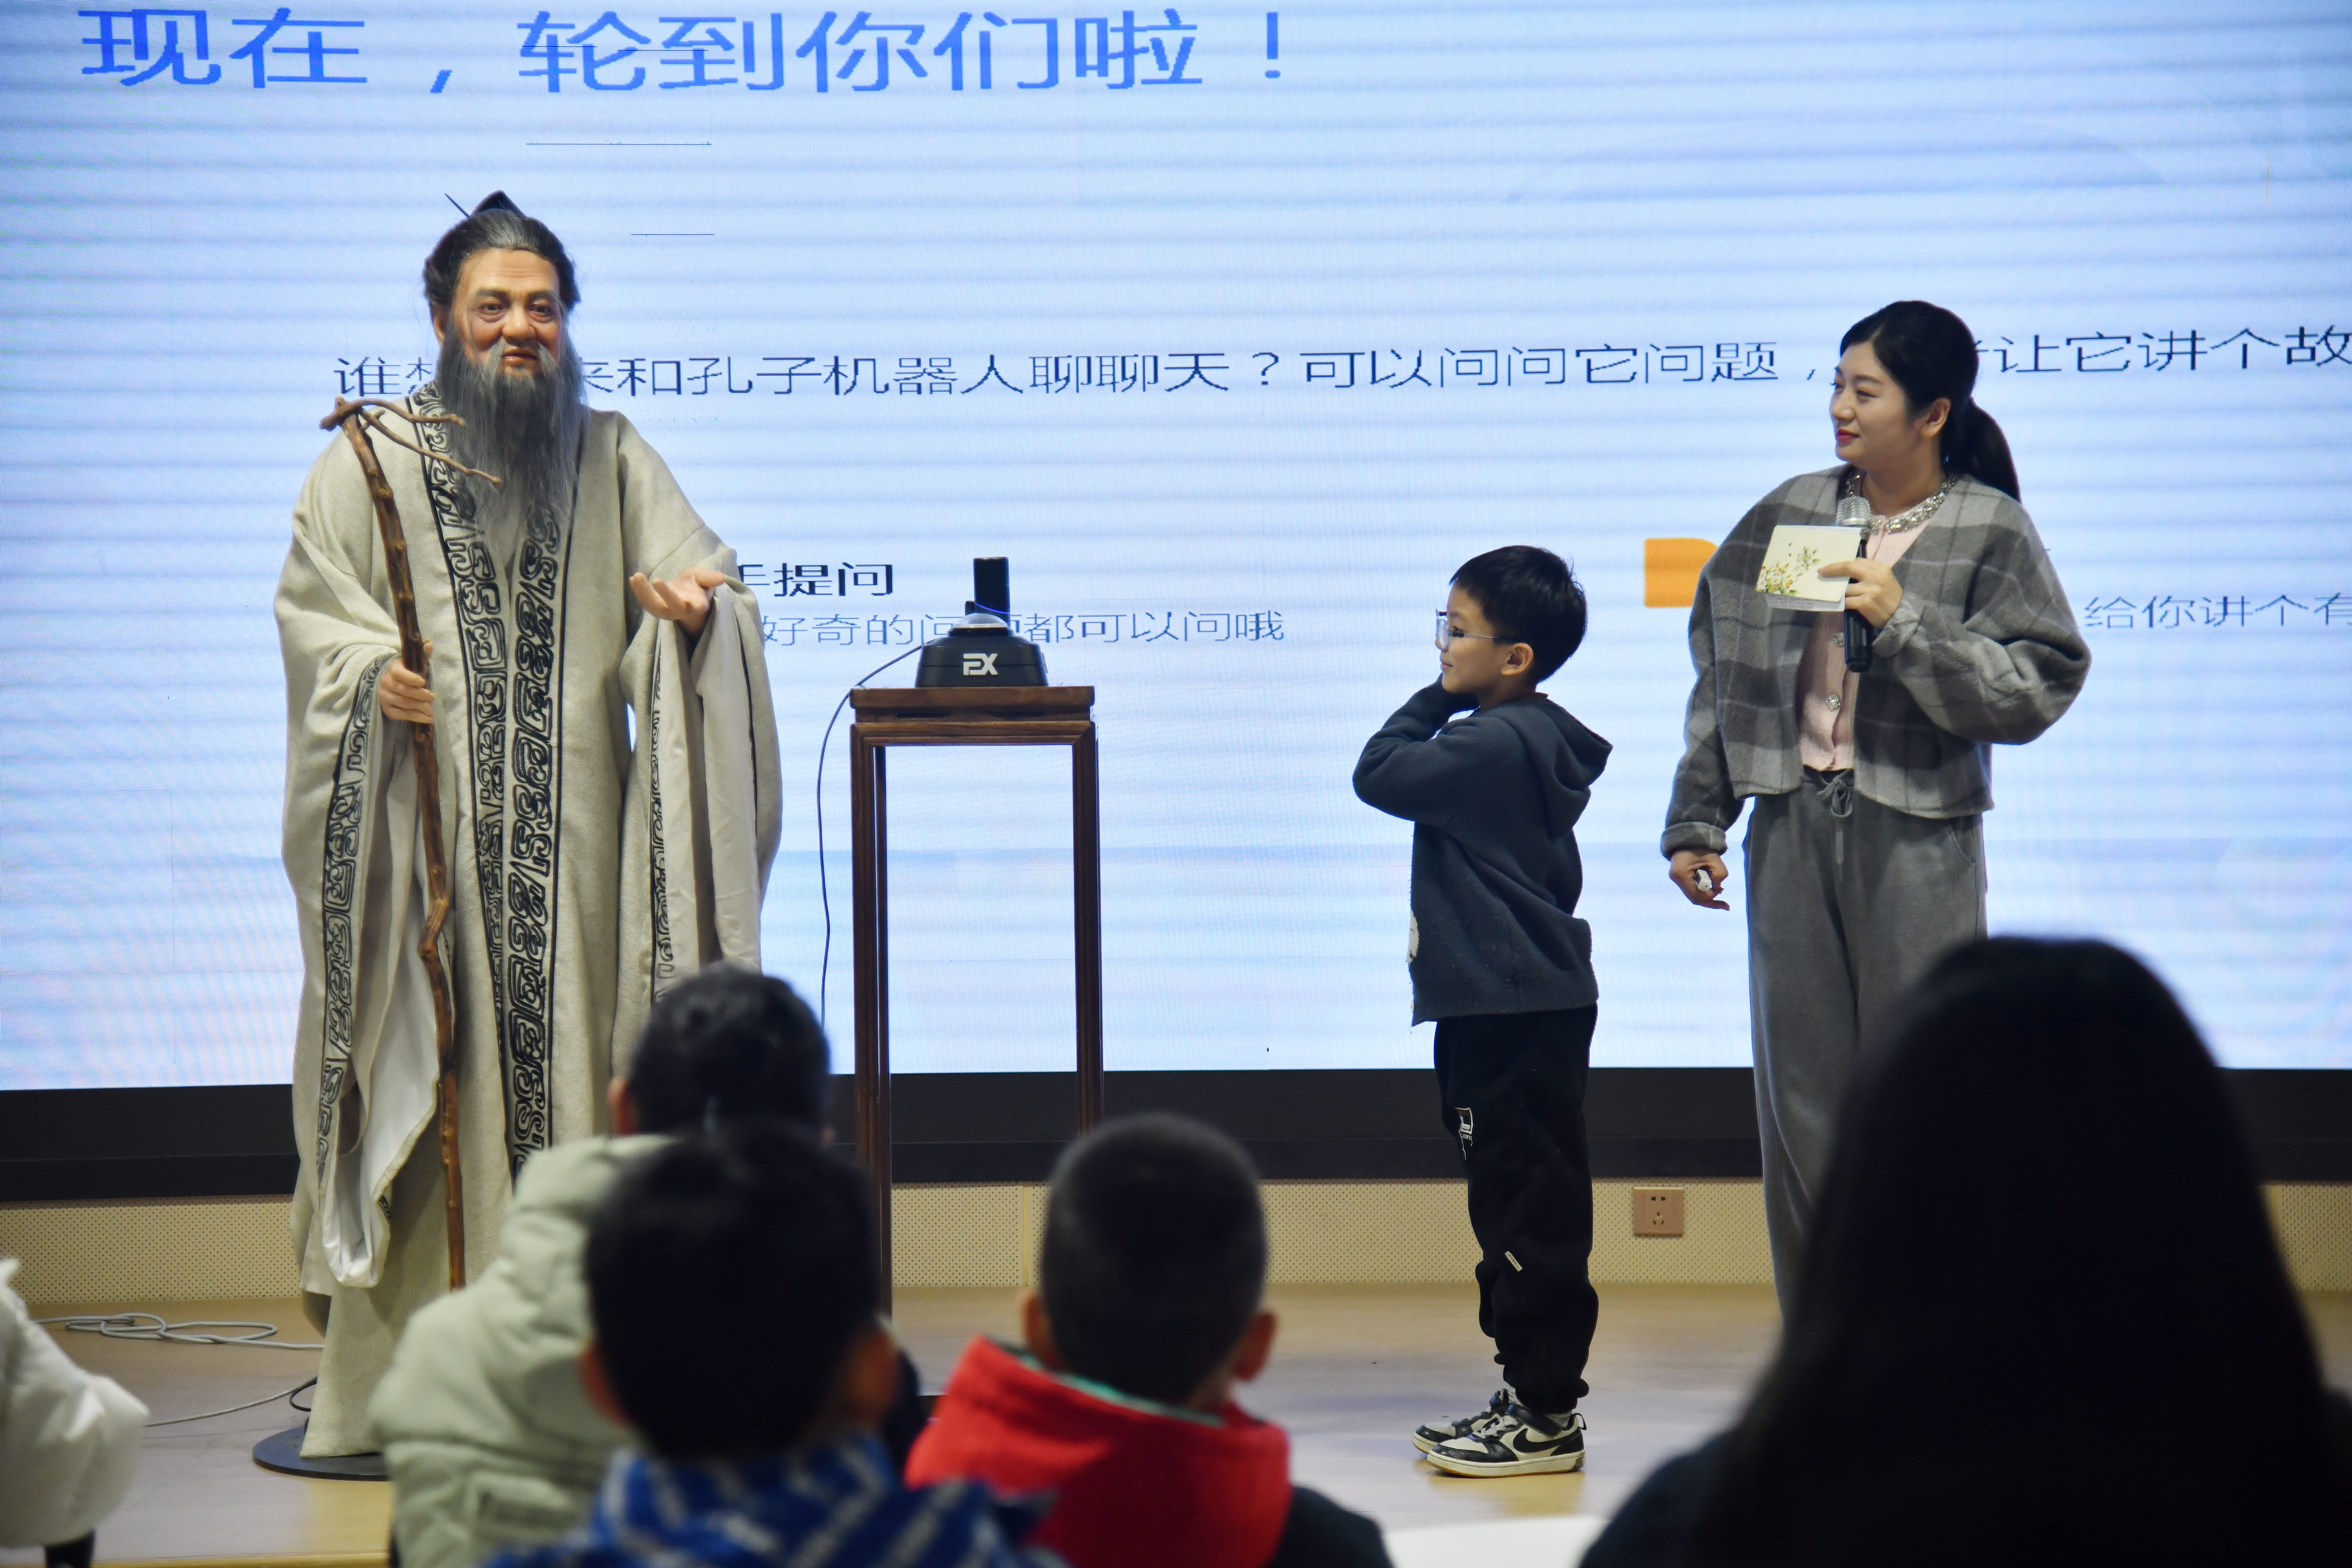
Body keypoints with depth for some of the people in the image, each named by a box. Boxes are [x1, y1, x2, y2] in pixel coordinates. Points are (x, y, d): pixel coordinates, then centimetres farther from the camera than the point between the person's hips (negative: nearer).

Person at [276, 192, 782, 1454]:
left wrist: (701, 604, -18)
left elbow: (693, 562, 5)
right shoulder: (371, 461, 8)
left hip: (571, 828, 2)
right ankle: (398, 1377, 0)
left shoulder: (613, 458, 15)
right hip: (422, 819, -2)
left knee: (571, 1056, 0)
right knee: (423, 1057, -5)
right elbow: (310, 605, 3)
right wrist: (372, 675, -16)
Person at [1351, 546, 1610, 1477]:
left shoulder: (1496, 745, -17)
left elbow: (1379, 773, -12)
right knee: (1517, 1202, 15)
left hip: (1517, 1015, -11)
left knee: (1528, 1208, -7)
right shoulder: (1535, 741, 16)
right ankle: (1530, 1395, 22)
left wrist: (1432, 698, -4)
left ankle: (1546, 1415, -3)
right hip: (1532, 1006, 11)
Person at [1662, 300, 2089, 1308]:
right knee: (1801, 1087, 6)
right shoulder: (1792, 515, 8)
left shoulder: (1989, 531, -3)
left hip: (1918, 840, -4)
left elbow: (2036, 687, -10)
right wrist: (1694, 822, 12)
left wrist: (1904, 622, -17)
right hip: (1794, 825, 4)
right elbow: (1726, 671, 13)